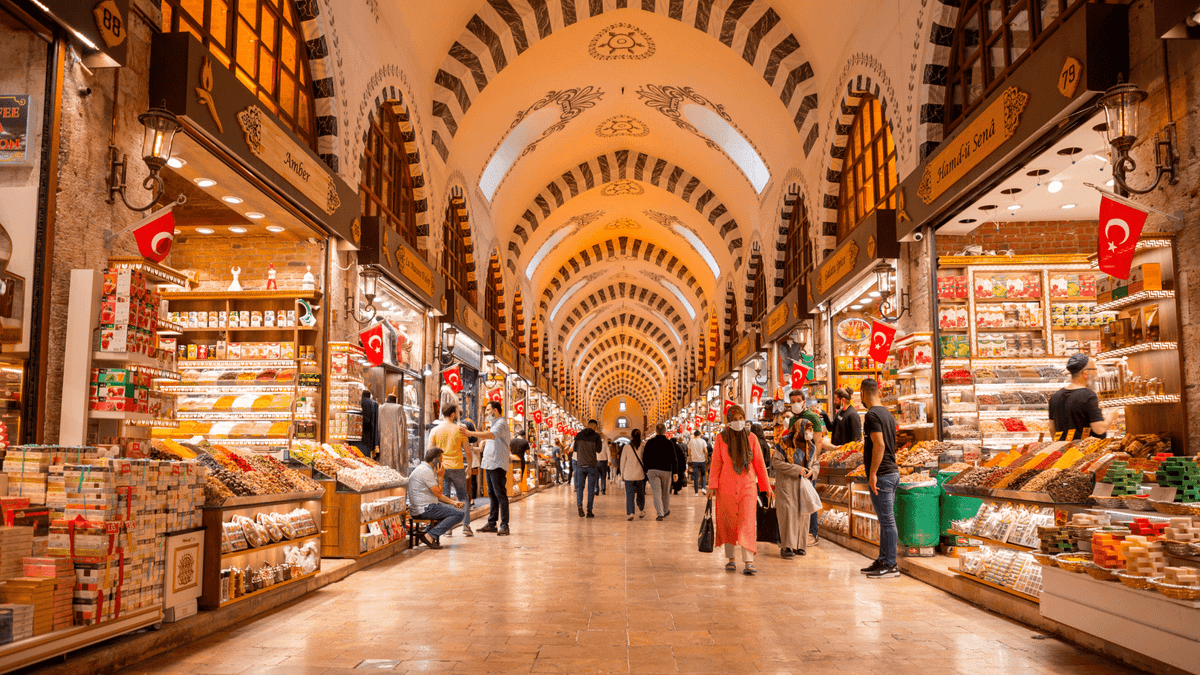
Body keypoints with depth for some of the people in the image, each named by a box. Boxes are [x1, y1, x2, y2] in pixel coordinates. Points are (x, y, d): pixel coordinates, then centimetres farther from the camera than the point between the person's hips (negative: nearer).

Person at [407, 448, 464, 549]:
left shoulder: (426, 469, 18)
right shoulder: (426, 471, -16)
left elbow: (437, 494, 20)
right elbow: (438, 493, -16)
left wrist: (453, 502, 12)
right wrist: (440, 476, -6)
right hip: (424, 509, -11)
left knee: (453, 508, 23)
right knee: (459, 514, -13)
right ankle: (430, 536, -15)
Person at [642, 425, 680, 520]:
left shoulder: (650, 442, 2)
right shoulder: (669, 443, -1)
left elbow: (645, 457, 5)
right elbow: (674, 459, -4)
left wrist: (646, 469, 14)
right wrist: (675, 472, -4)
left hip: (652, 470, 0)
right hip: (666, 470, 0)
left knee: (656, 493, -3)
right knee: (665, 492, 16)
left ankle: (660, 513, -12)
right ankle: (665, 511, 27)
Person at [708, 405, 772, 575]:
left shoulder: (751, 437, 5)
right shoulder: (721, 437, 3)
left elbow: (759, 463, 8)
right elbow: (716, 462, 3)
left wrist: (766, 486, 9)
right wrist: (713, 485, -3)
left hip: (748, 485, 0)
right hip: (726, 485, 0)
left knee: (748, 522, -10)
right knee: (728, 523, 7)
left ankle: (749, 562, -14)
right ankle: (730, 559, 21)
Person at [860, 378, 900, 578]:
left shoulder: (872, 415, -14)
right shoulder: (887, 414, 15)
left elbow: (879, 445, -23)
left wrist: (873, 473, -21)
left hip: (881, 475, -10)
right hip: (892, 472, 10)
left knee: (887, 520, -5)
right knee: (886, 520, 14)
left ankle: (890, 565, -1)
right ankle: (883, 560, 22)